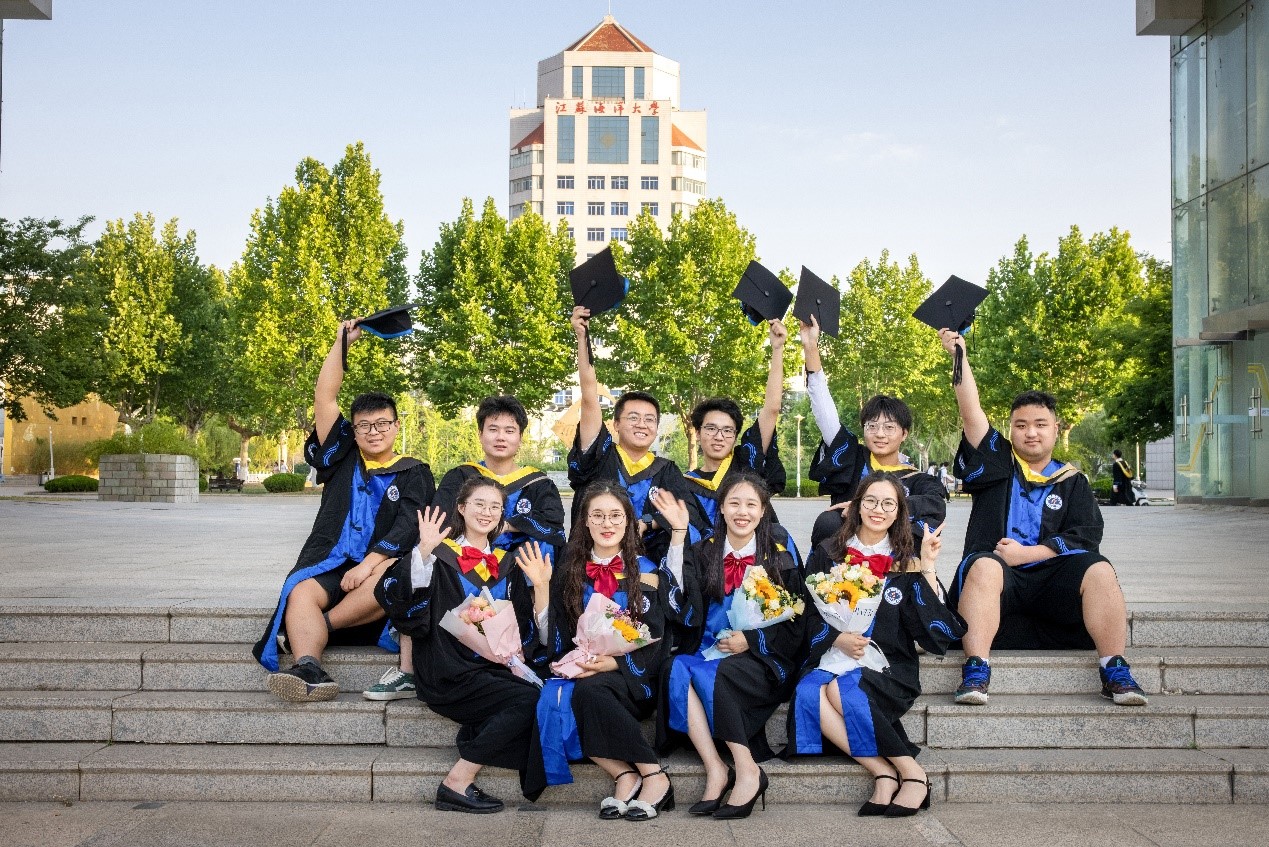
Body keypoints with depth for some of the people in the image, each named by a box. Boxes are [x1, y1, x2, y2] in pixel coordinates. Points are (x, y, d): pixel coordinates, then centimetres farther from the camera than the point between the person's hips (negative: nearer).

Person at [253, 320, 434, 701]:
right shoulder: (341, 459, 20)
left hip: (382, 565, -2)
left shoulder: (413, 474, 12)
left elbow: (409, 525, -5)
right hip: (330, 562, 2)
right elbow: (324, 398, 13)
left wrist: (371, 562, -19)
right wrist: (343, 342, 12)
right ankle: (309, 670, -50)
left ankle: (323, 625, -27)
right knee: (301, 593, -32)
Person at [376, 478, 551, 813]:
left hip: (496, 669, 4)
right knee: (529, 700, -27)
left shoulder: (507, 565, 18)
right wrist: (423, 551, -26)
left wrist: (541, 585, -2)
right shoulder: (441, 557, 4)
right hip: (452, 674, -4)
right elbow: (395, 597, -14)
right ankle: (458, 782, -18)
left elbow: (531, 631, 12)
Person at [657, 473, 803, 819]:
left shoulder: (779, 558, 7)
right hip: (708, 649, 3)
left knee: (708, 673, -32)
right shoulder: (703, 553, 11)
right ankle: (715, 769, -31)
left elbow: (794, 622, 3)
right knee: (677, 669, -30)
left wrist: (750, 639, -12)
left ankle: (747, 771, -26)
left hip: (761, 658, -3)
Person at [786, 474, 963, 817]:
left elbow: (932, 629, -2)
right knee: (807, 694, -32)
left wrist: (927, 570, -8)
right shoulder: (828, 555, 12)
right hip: (833, 658, 2)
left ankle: (912, 773, -21)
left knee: (843, 689, -34)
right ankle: (884, 773, -27)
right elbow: (810, 615, 8)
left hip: (887, 664, -2)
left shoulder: (906, 561, 8)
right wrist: (837, 638, -11)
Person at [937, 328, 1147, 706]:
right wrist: (960, 357, -3)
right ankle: (976, 669, -43)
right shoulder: (997, 463, 16)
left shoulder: (1071, 481, 17)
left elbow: (1086, 535, 3)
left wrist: (1027, 553, -10)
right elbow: (971, 413, 3)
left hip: (1051, 580, 2)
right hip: (1000, 577, -1)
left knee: (1098, 570, -27)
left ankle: (1116, 671, -29)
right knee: (984, 565, -35)